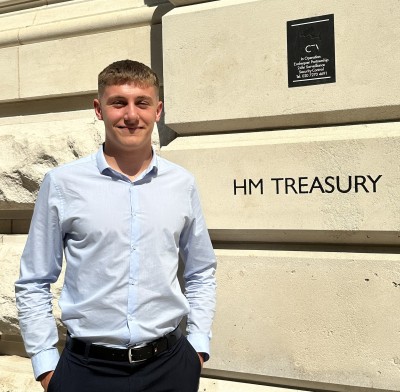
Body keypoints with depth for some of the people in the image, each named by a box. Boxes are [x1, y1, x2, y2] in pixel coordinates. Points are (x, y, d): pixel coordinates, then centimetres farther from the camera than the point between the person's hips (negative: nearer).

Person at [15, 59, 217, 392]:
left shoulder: (182, 183, -1)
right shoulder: (61, 183, -7)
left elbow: (201, 273, 10)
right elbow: (33, 284, 1)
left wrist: (198, 345, 4)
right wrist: (45, 364, -1)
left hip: (169, 364, 2)